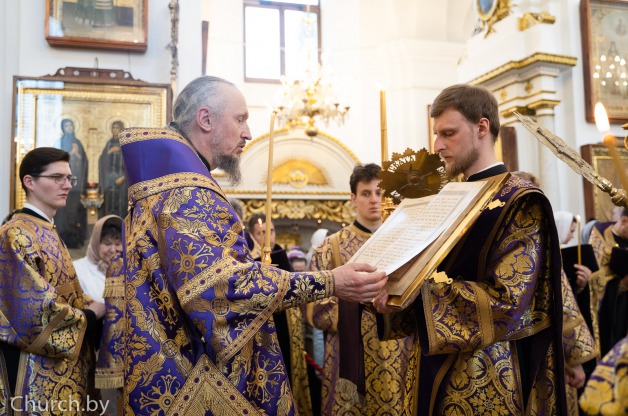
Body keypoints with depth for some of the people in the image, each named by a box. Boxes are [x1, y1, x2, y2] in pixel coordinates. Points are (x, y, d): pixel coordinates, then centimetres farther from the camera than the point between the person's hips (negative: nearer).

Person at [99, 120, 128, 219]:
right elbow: (102, 160, 10)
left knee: (121, 203, -8)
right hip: (110, 178, 4)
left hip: (122, 178, -4)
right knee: (110, 202, 1)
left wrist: (123, 177, -15)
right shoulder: (109, 143, 13)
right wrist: (109, 152, -8)